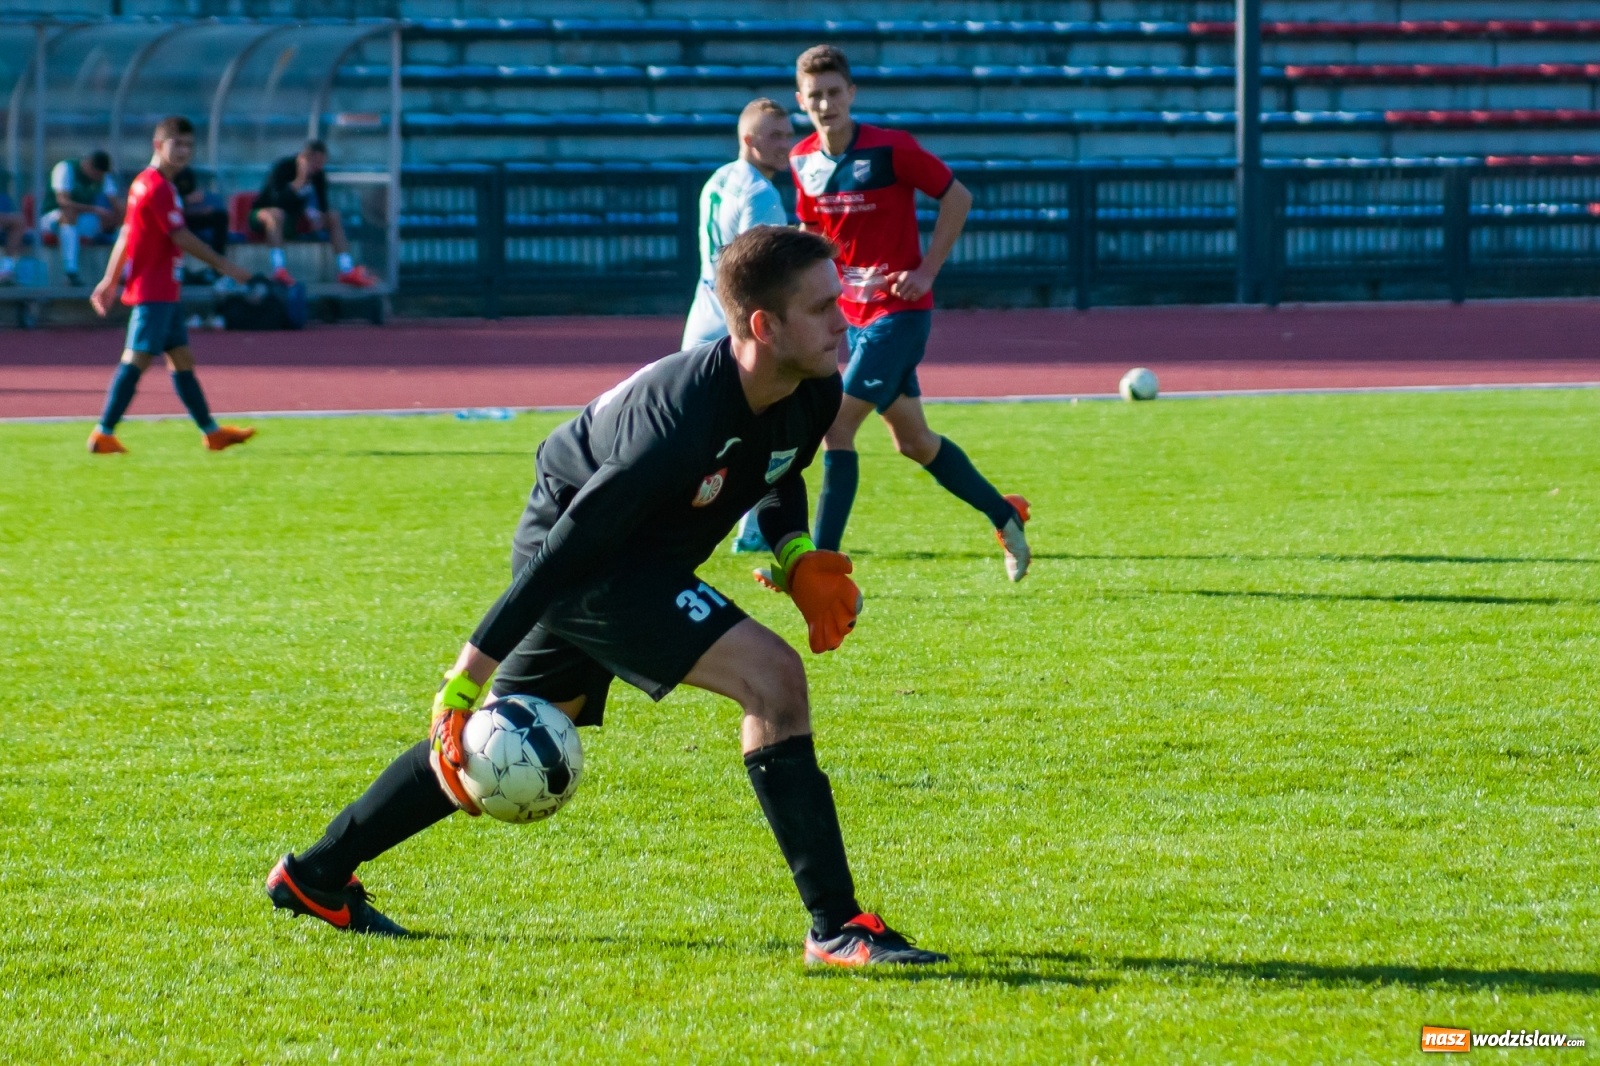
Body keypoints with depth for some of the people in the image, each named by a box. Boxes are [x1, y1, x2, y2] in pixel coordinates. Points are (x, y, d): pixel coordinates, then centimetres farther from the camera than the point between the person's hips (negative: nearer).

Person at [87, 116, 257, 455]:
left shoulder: (143, 183, 15)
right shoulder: (157, 187, -15)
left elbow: (127, 234, 19)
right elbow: (181, 237, -19)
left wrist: (110, 280, 22)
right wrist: (223, 265, -14)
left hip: (164, 293, 10)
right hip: (153, 291, -10)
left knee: (182, 359, 12)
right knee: (137, 359, -11)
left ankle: (212, 432, 17)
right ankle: (103, 434, -11)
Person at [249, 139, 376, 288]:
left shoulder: (318, 173, -5)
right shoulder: (282, 168, -23)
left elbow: (322, 203, -1)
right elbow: (278, 202, -34)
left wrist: (317, 215, -24)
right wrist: (300, 181, -40)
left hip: (293, 220, 6)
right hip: (262, 215, -6)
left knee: (334, 216, -8)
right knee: (276, 214, -41)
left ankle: (347, 270, -14)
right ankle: (278, 269, -49)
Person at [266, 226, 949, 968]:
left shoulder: (814, 396, -11)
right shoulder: (683, 415, -36)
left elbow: (777, 483, 14)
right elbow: (564, 550, -31)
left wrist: (796, 556, -7)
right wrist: (465, 679, -28)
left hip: (639, 557, 9)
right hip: (579, 552, -9)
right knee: (771, 676, -22)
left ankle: (314, 876, 38)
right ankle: (835, 928, -18)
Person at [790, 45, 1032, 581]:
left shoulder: (890, 148, -16)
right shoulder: (803, 161, 2)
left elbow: (957, 196, -8)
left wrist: (926, 271, -12)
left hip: (899, 311, -7)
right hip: (855, 314, 7)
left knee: (838, 425, -16)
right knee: (912, 441, 15)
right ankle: (1005, 514, 33)